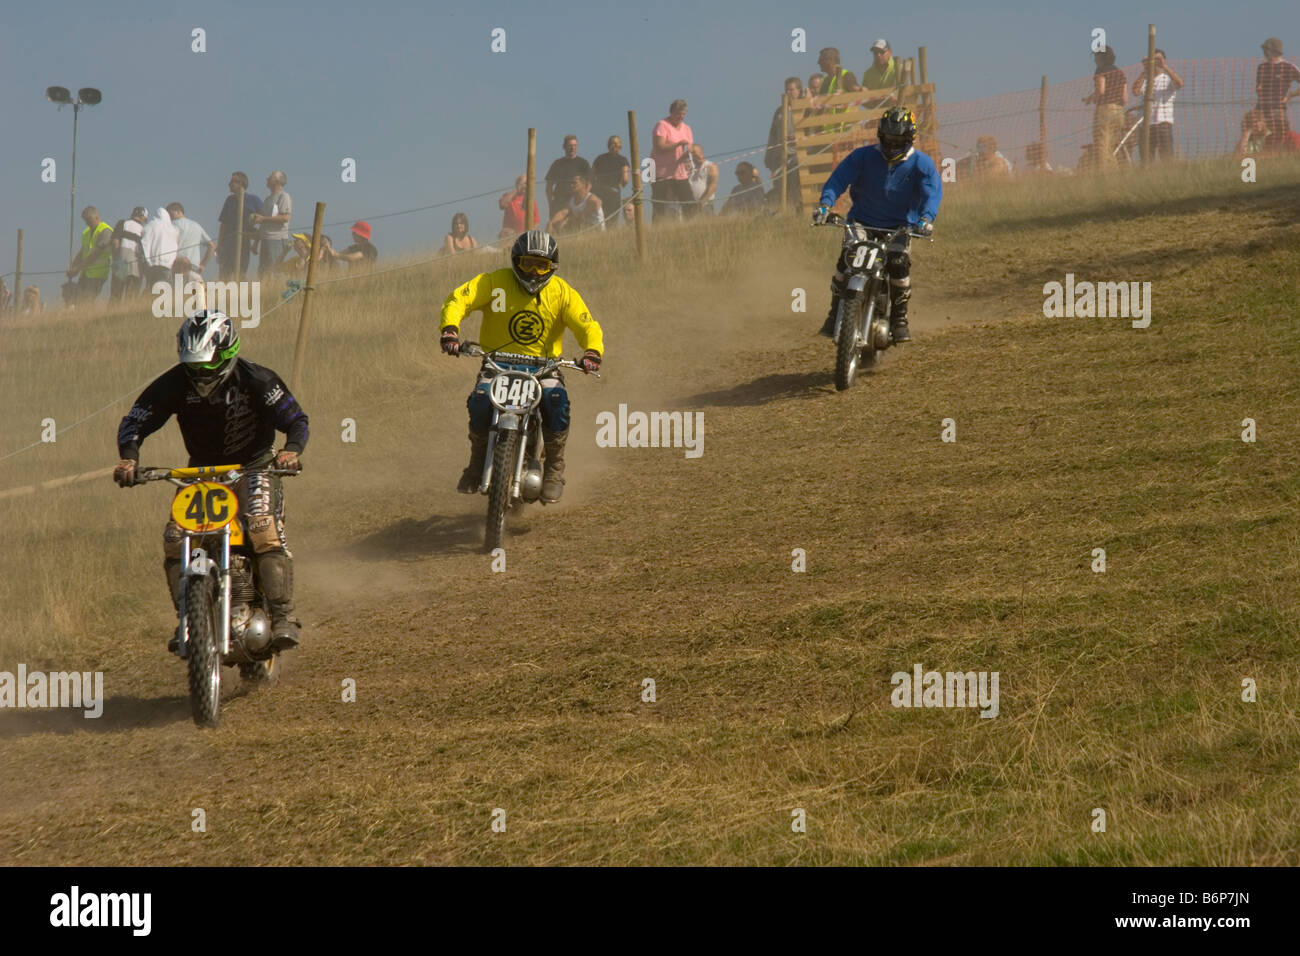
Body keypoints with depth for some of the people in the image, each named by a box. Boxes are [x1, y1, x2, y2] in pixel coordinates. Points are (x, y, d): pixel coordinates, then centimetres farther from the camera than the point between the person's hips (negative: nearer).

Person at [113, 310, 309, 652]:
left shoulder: (256, 380, -16)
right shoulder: (174, 384, -11)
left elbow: (295, 419, -13)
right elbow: (135, 420, -8)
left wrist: (292, 450, -35)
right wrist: (128, 457, -28)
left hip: (254, 466, -3)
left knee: (265, 531, -29)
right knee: (175, 539, -18)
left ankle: (283, 617, -26)